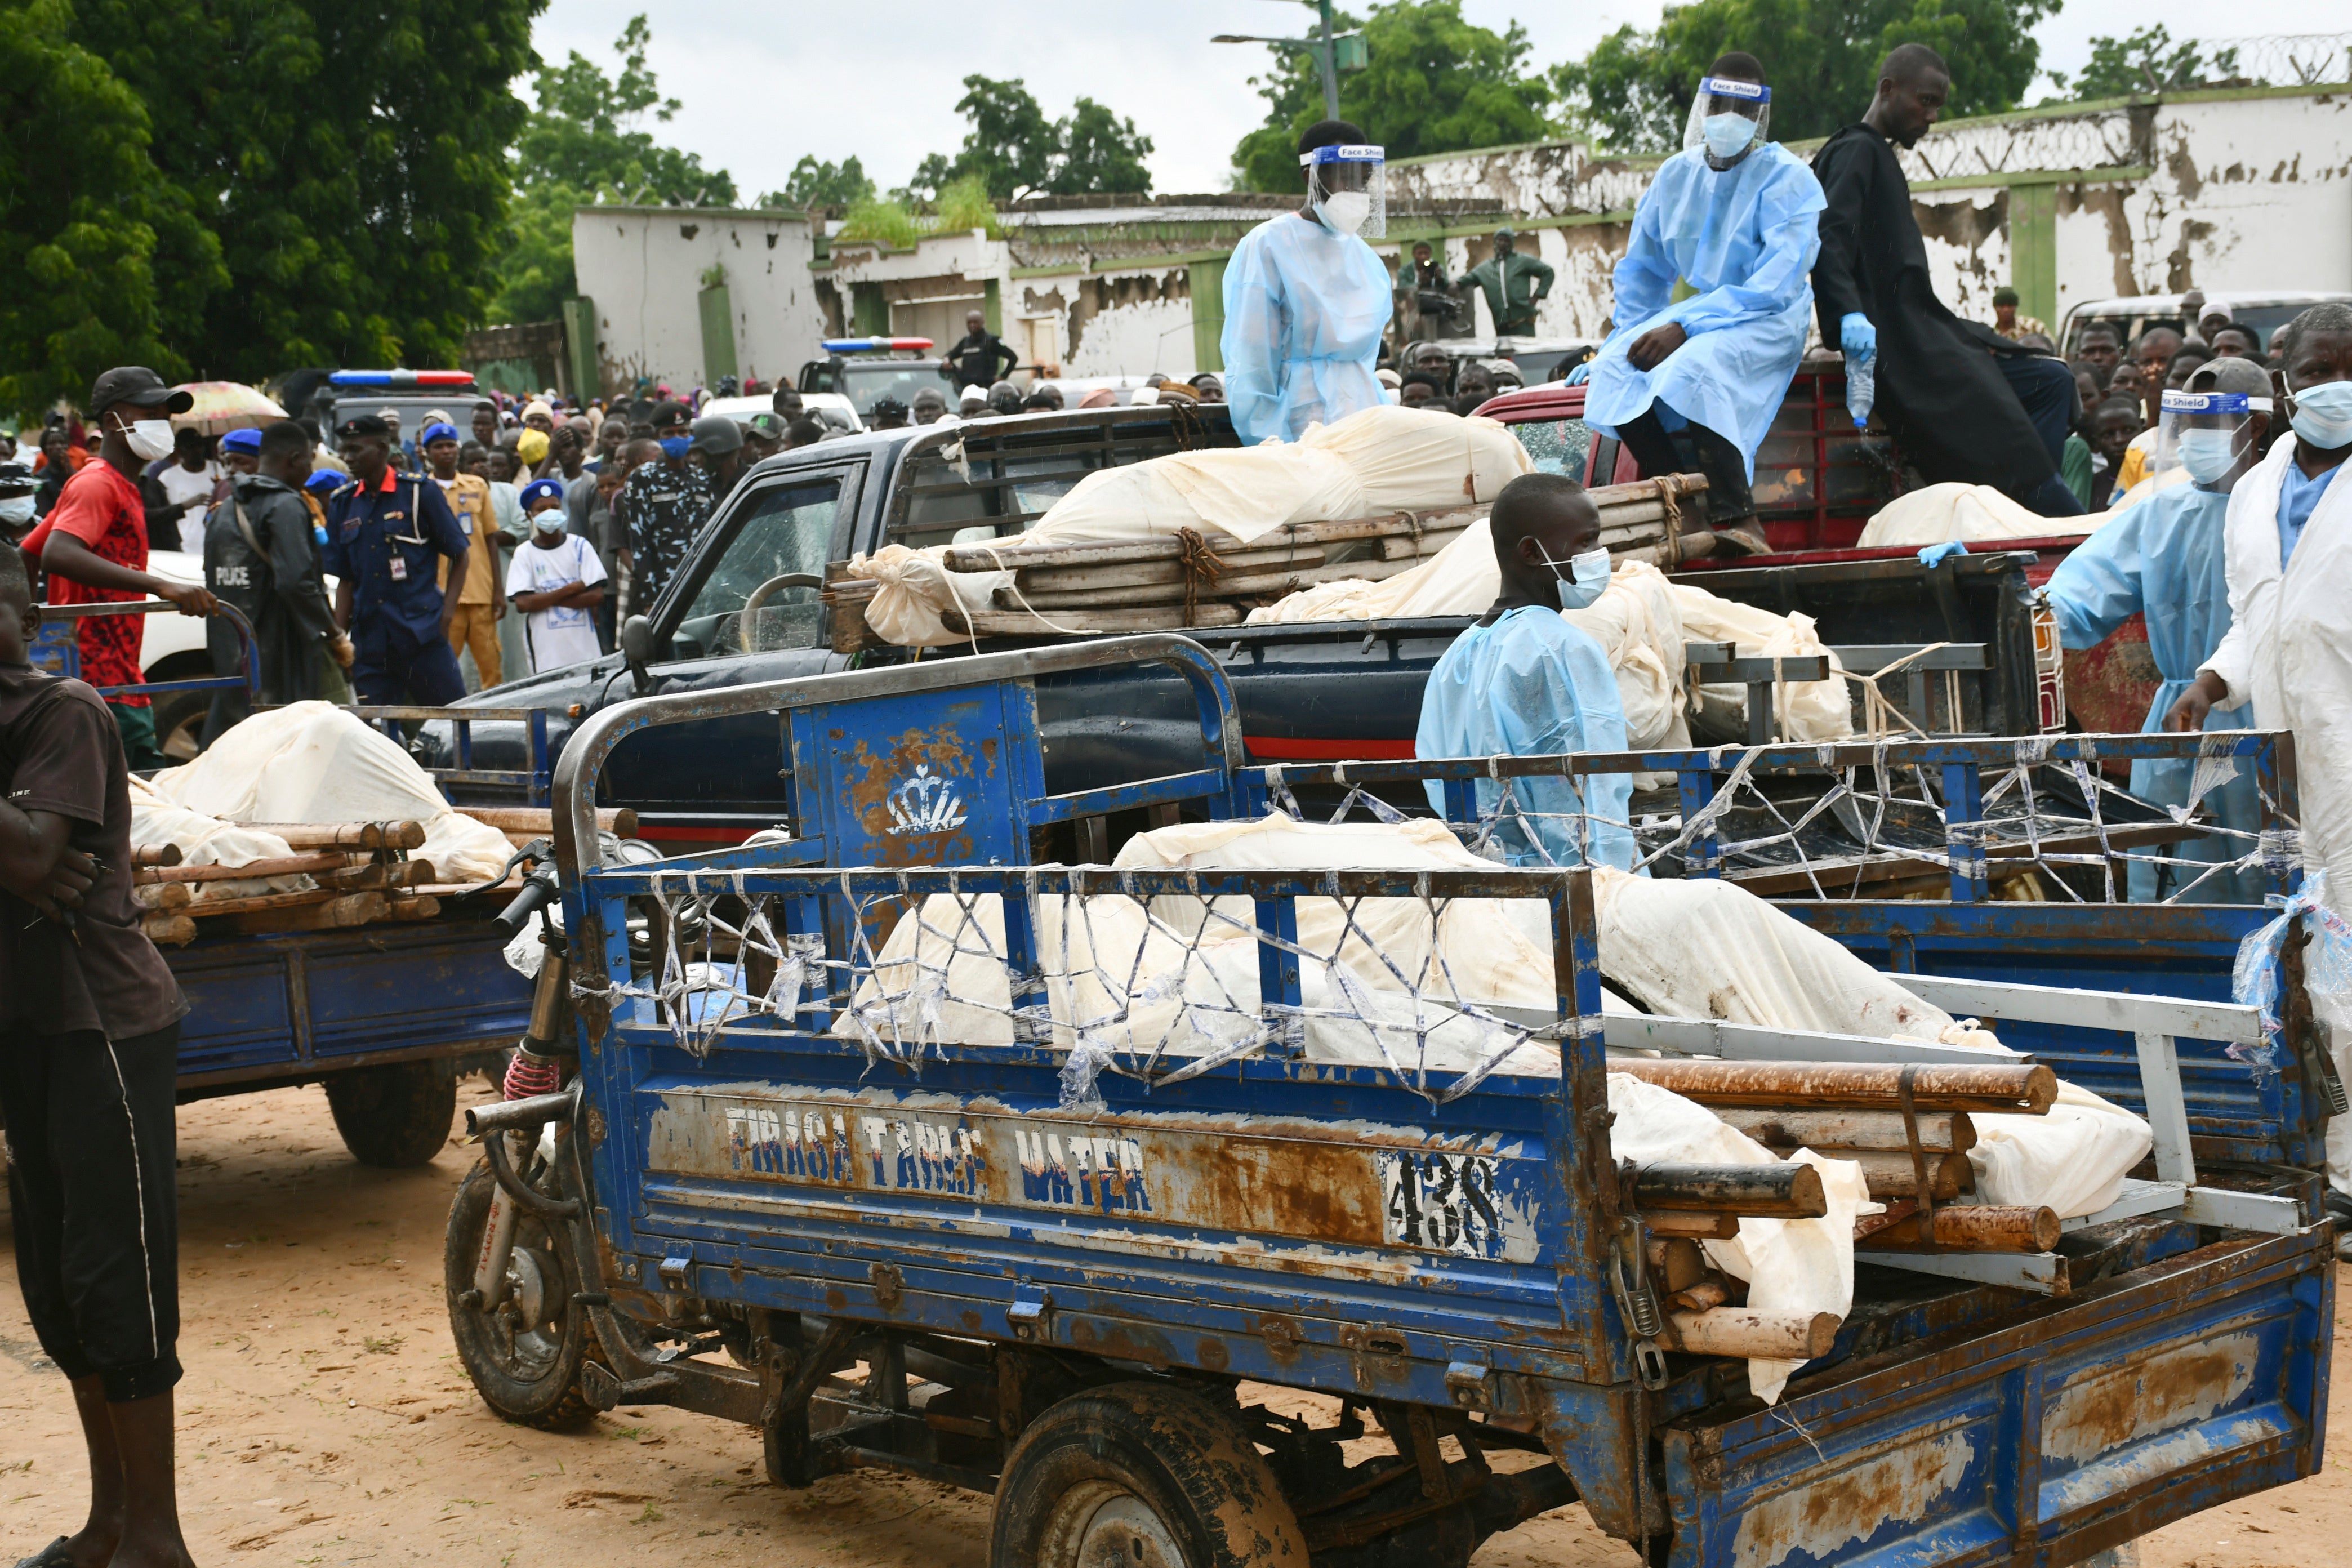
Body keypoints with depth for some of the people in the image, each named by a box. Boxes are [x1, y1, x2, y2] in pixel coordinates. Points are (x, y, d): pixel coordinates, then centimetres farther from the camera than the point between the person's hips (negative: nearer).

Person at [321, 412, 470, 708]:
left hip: (422, 632, -4)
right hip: (368, 639, 4)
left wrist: (446, 612, -8)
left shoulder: (420, 492, -1)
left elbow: (459, 554, 3)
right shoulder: (343, 504, 10)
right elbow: (345, 580, 12)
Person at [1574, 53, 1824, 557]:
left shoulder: (1787, 179, -11)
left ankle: (1739, 520, -31)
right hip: (1699, 314, 6)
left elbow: (1775, 284, -22)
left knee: (1692, 368, -37)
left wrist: (1685, 326, -28)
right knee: (1614, 373, -21)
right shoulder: (1676, 175, 8)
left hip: (1769, 321, -6)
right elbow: (1641, 271, 20)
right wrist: (1625, 343, 8)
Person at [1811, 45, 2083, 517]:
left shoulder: (1879, 158, 25)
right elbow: (1828, 237, -23)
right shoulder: (1856, 152, -6)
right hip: (1892, 341, -11)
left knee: (2051, 382, 7)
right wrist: (1850, 314, -38)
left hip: (1919, 332, 11)